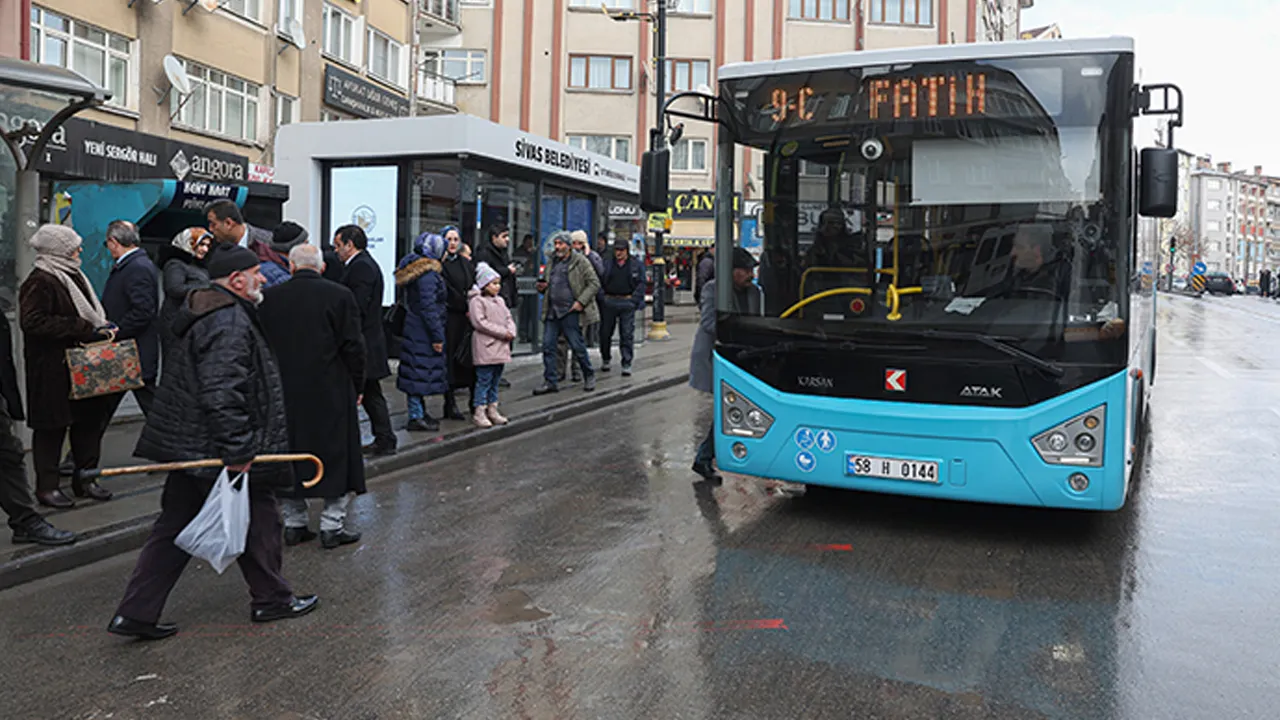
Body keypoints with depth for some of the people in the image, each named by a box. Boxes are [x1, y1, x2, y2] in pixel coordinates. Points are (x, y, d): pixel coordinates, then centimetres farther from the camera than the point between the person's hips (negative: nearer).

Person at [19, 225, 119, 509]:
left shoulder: (73, 277, 16)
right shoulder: (39, 282, -12)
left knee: (89, 421, 11)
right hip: (52, 370, -9)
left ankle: (85, 478, 22)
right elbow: (33, 322, -21)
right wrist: (84, 329, -22)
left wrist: (102, 326, 5)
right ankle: (47, 486, 10)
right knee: (52, 427, 0)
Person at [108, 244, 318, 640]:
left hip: (188, 445, 10)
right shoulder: (230, 323, -20)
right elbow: (220, 393, -29)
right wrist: (237, 450, -26)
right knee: (258, 518, 7)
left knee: (175, 529, 13)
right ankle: (271, 599, 22)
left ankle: (136, 612, 15)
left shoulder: (204, 313, 16)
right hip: (213, 449, -10)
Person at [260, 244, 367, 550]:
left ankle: (294, 524, 19)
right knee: (335, 456, 6)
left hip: (284, 394, 3)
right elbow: (353, 346, -8)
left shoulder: (269, 297, 1)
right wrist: (357, 387, 3)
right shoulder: (339, 295, -8)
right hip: (331, 394, -3)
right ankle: (332, 526, 7)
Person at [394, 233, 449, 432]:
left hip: (414, 329, 10)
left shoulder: (416, 270, 14)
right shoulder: (427, 273, -17)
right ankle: (416, 418, 0)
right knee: (421, 371, -5)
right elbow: (428, 306, -22)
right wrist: (437, 336, -19)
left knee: (419, 372, 16)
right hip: (422, 332, -10)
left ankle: (420, 412, 26)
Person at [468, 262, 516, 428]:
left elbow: (508, 318, 16)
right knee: (484, 380, -6)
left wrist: (511, 332, -6)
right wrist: (502, 332, -17)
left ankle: (492, 410, 21)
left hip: (500, 347, 8)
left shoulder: (499, 300, 18)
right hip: (485, 347, -8)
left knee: (495, 379, 13)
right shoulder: (476, 301, -8)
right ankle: (479, 412, -1)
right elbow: (480, 322, -17)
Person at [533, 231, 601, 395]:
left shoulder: (580, 261, -4)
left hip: (570, 312, -6)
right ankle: (550, 381, 10)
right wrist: (542, 287, 4)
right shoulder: (553, 261, 15)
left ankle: (589, 376, 21)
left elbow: (594, 283, -7)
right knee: (547, 346, 2)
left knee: (577, 346, 1)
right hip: (552, 311, 6)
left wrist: (581, 302, -15)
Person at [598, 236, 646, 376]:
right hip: (609, 302, 2)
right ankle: (605, 360, 26)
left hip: (627, 302, -2)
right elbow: (599, 282, 9)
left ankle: (626, 364, 0)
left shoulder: (637, 265, 6)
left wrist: (634, 300, -8)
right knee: (605, 333, 8)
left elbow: (641, 284, 2)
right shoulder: (607, 264, 9)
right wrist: (602, 297, -6)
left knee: (627, 334, -4)